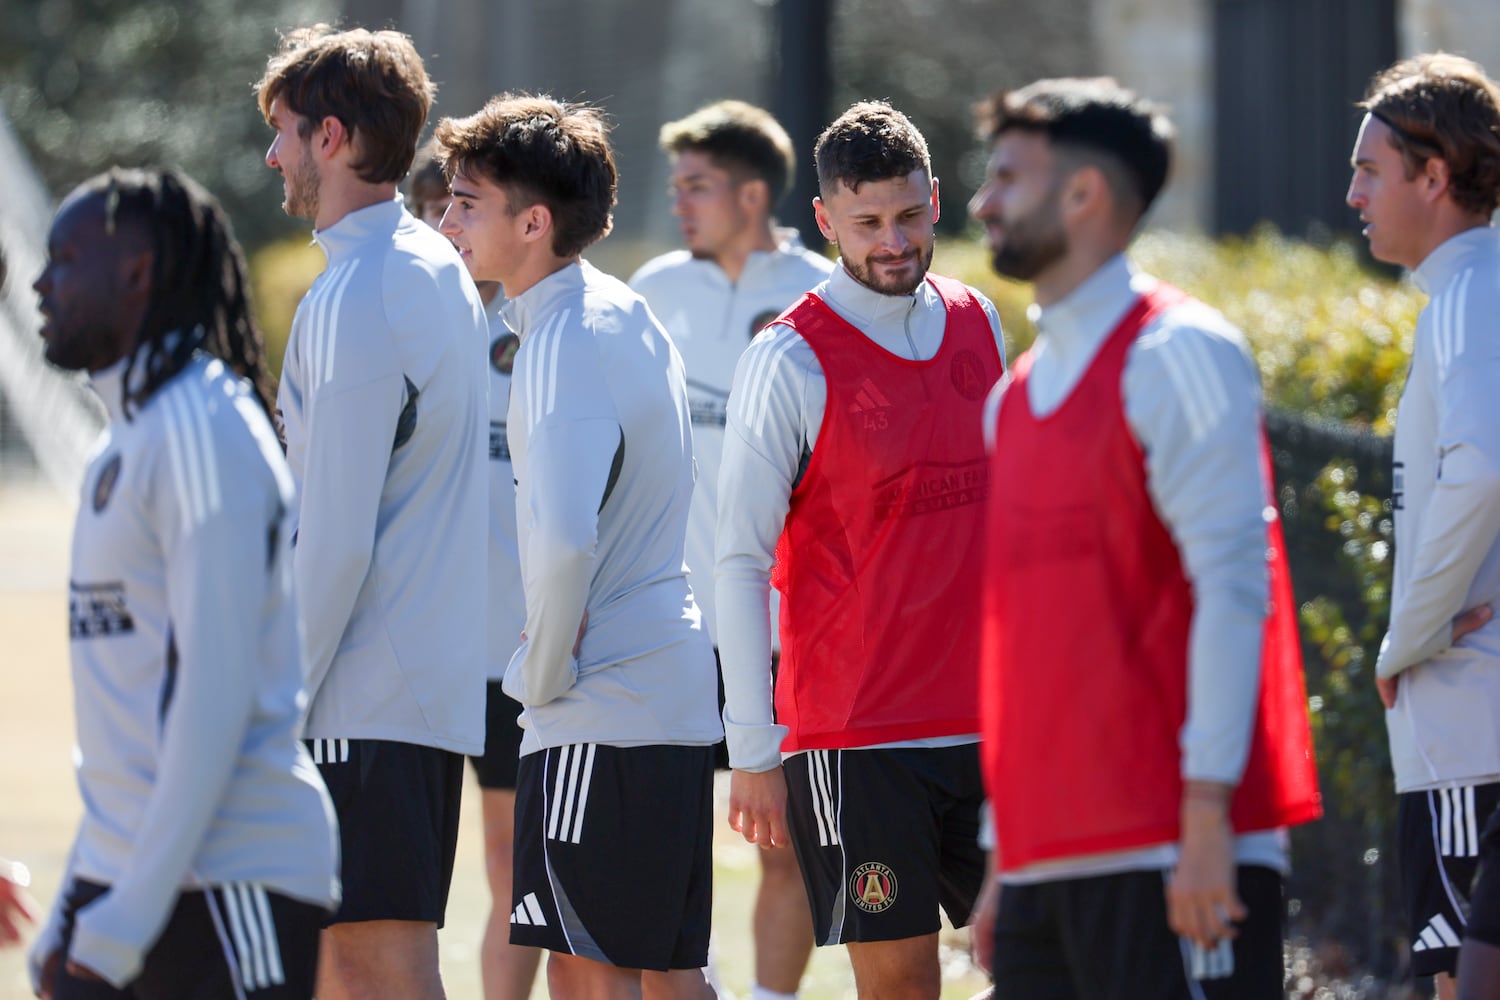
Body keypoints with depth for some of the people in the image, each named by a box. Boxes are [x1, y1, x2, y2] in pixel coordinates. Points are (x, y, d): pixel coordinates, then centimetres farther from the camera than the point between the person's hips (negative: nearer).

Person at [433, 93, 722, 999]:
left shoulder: (566, 345, -17)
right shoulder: (628, 315, 14)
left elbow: (565, 541, -30)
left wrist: (542, 670, -15)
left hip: (602, 716, -10)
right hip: (677, 685, 10)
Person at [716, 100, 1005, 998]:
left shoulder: (979, 324, 10)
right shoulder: (791, 360, -7)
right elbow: (740, 562, -7)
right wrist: (753, 752, -11)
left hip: (986, 722, 5)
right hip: (854, 732, -5)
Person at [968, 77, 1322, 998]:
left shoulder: (1176, 354, -6)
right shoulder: (1015, 395, 18)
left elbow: (1233, 585, -13)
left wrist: (1207, 815, -20)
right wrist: (1010, 856, 18)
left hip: (1175, 855, -8)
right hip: (1049, 856, 8)